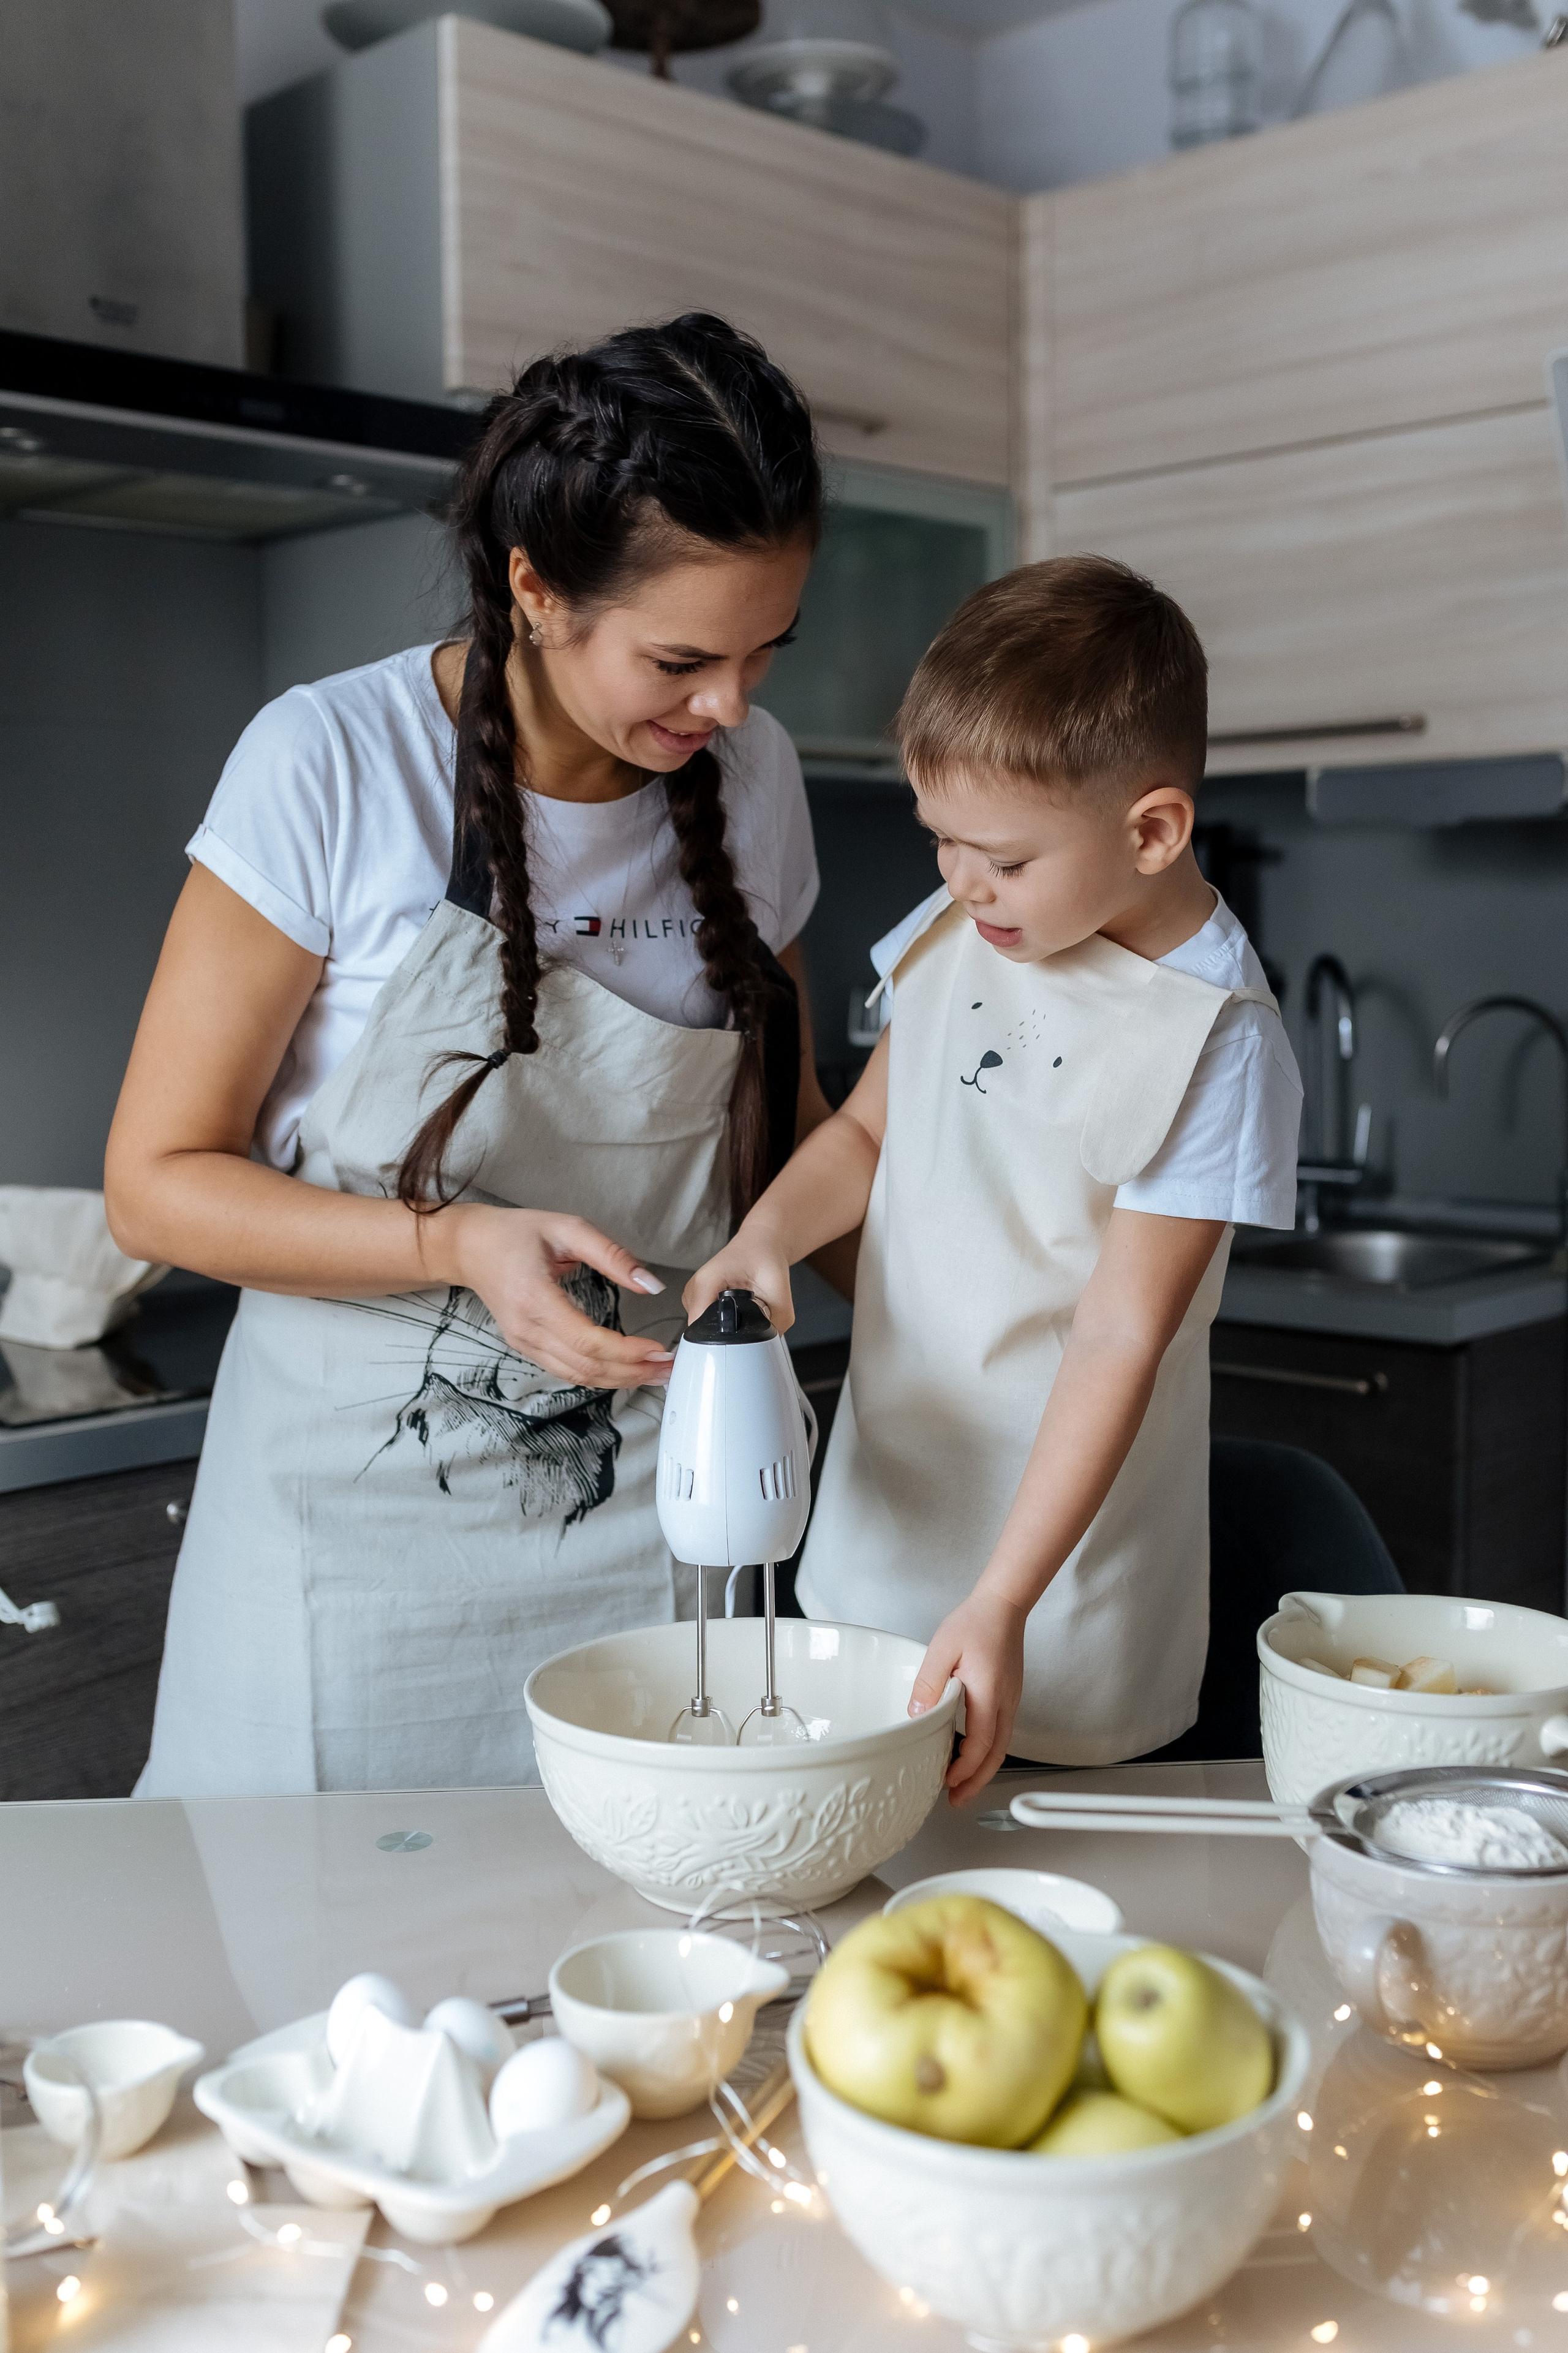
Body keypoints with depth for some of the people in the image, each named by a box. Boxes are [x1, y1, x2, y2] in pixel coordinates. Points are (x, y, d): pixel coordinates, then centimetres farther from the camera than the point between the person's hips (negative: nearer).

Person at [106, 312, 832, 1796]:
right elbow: (158, 1182, -9)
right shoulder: (329, 767, -14)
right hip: (362, 1497, -3)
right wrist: (460, 1245, -23)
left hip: (644, 1509, 3)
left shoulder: (752, 779, 0)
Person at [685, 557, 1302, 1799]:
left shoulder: (1214, 1043, -20)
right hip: (879, 1524, 6)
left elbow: (1119, 1339, -21)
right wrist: (766, 1237, -10)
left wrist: (1000, 1605, -23)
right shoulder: (956, 931, -2)